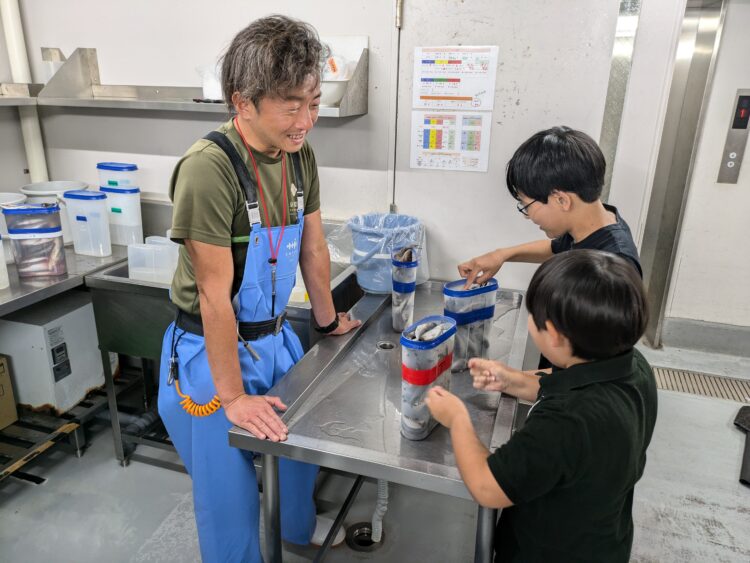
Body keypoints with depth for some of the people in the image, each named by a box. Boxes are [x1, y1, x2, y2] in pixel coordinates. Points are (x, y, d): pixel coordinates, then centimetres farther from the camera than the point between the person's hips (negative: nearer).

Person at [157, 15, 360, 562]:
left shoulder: (300, 154, -4)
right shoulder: (209, 167, -27)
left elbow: (313, 246, 6)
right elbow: (214, 293, -25)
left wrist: (328, 319, 16)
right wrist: (232, 396, -18)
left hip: (275, 336, 7)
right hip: (210, 350, -7)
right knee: (229, 491, 10)